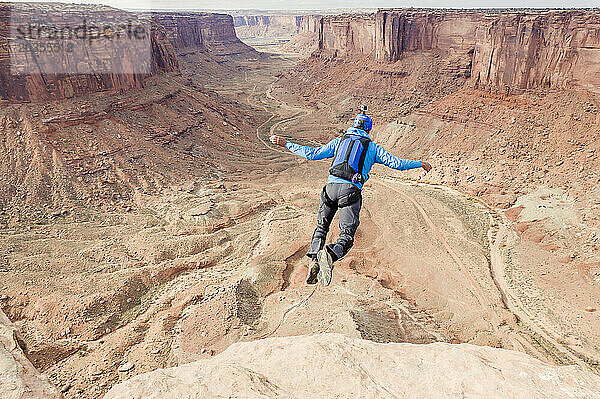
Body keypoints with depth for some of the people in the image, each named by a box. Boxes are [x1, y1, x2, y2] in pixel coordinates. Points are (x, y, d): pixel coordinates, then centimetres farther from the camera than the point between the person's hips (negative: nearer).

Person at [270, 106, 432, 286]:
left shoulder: (339, 141, 20)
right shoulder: (372, 147, 17)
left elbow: (312, 154, 14)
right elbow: (396, 163, 10)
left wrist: (286, 144, 22)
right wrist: (421, 164, 24)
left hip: (332, 186, 2)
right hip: (351, 191, -2)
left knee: (321, 227, 18)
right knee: (346, 237, 0)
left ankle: (314, 261, -4)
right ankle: (330, 255, -33)